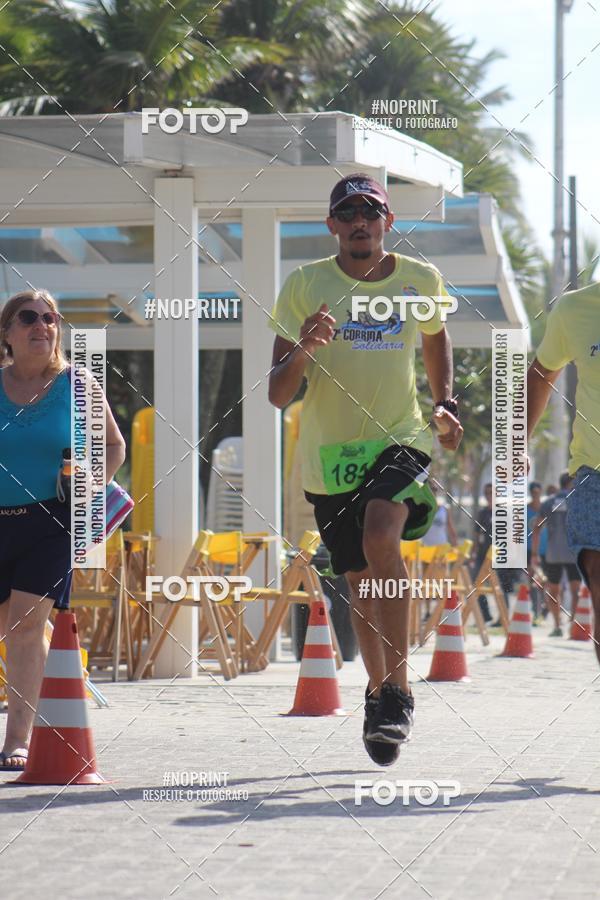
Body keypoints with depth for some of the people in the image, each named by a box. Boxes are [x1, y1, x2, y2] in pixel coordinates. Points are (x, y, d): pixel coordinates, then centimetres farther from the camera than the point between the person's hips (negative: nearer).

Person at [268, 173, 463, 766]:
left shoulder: (421, 282, 0)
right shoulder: (304, 286, -6)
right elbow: (277, 396, -9)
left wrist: (446, 403, 10)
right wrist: (302, 351, -29)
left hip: (399, 439, -1)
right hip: (328, 452, 1)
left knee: (381, 536, -29)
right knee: (360, 582, 10)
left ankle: (397, 689, -21)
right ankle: (378, 689, 37)